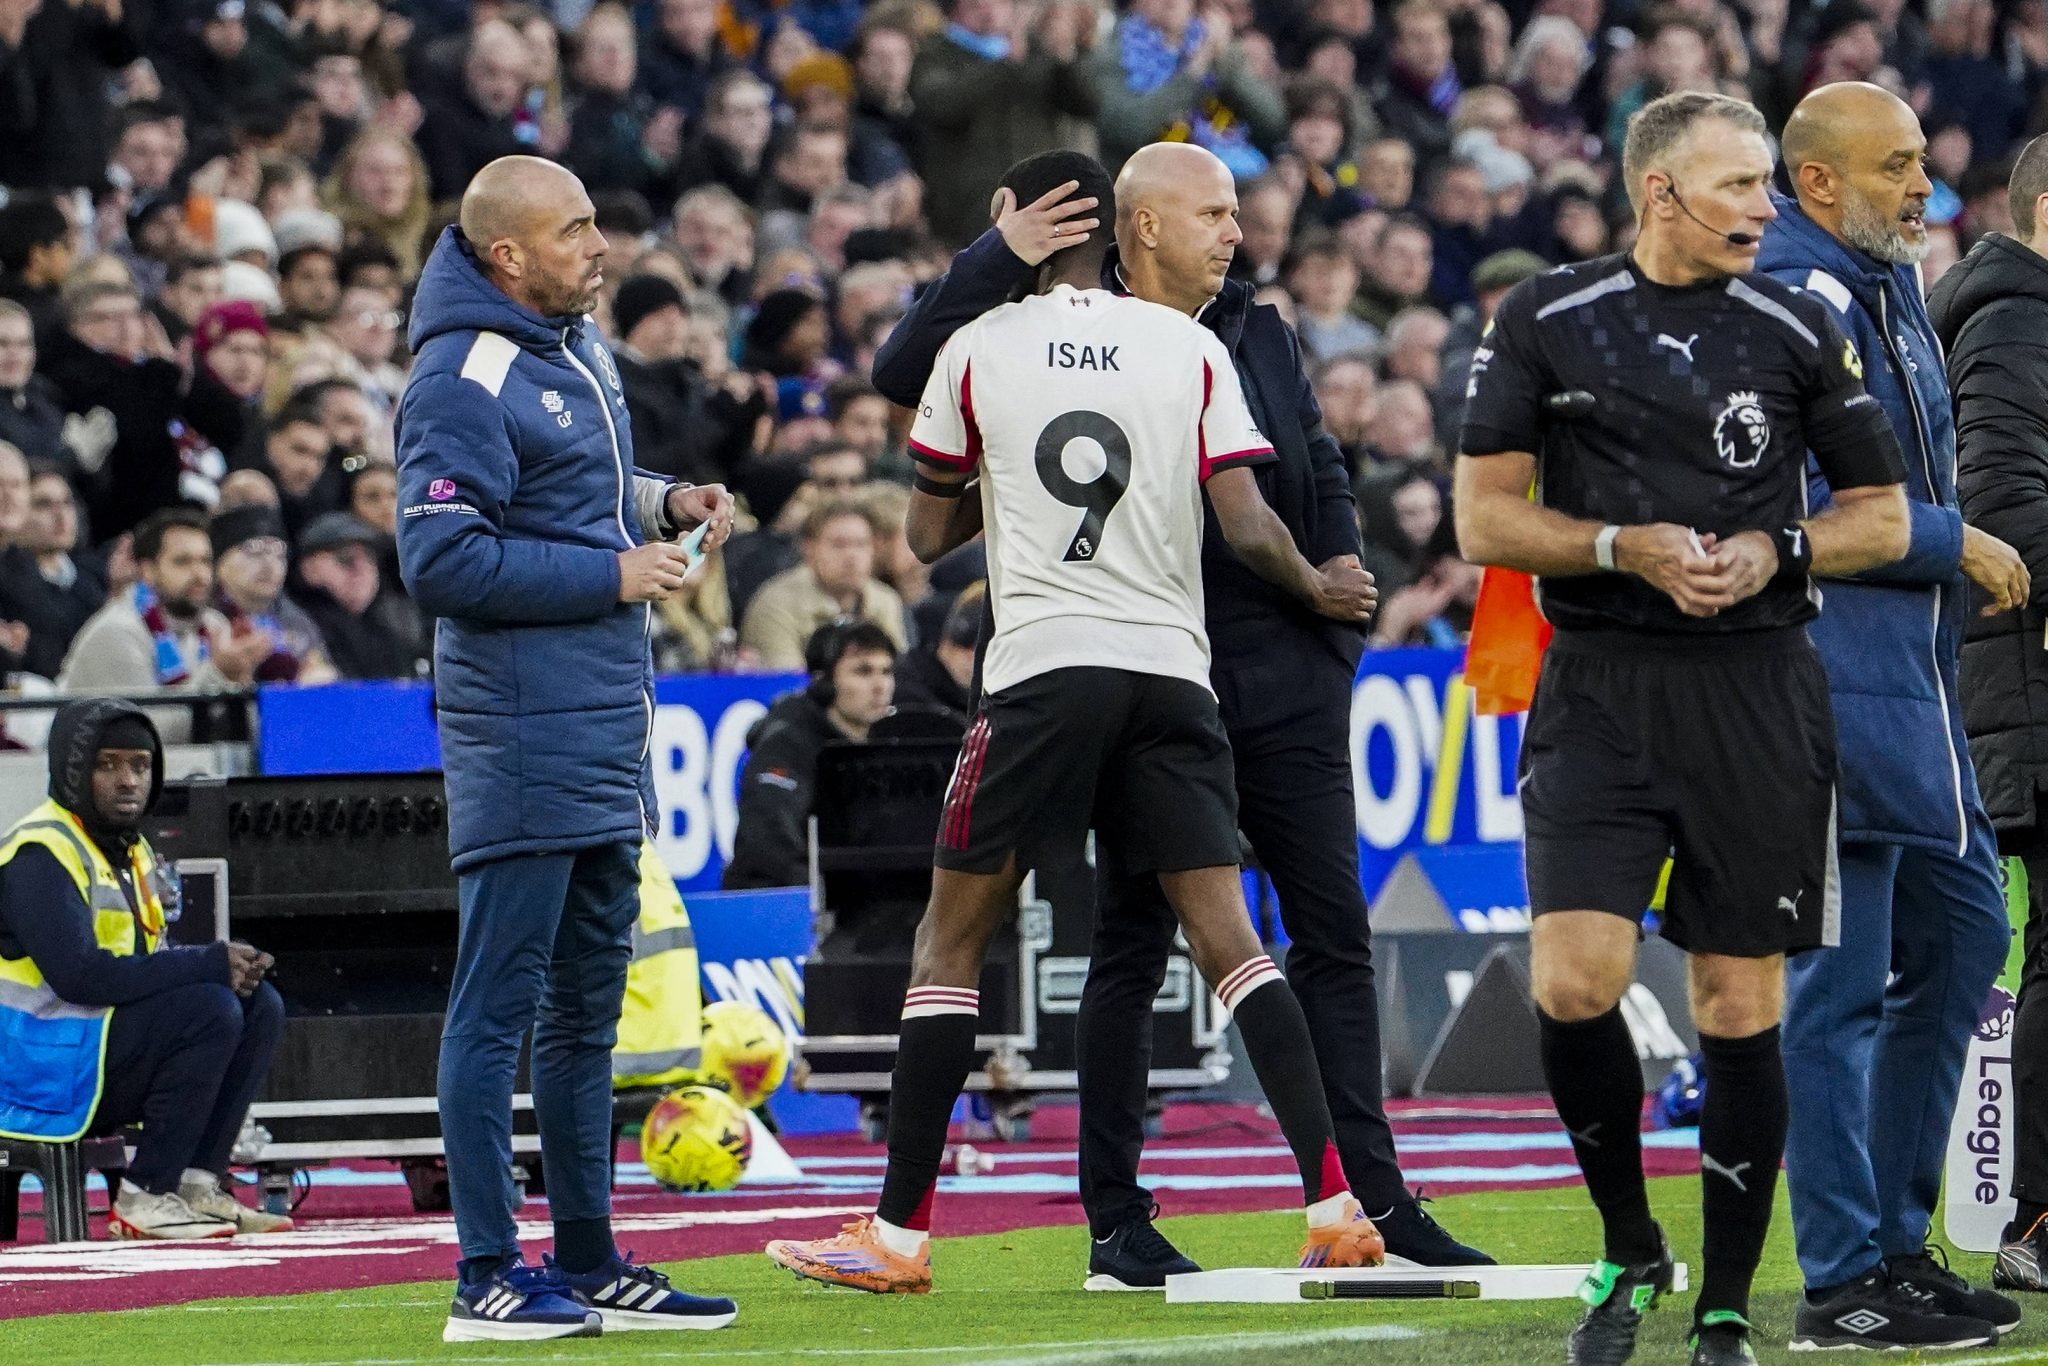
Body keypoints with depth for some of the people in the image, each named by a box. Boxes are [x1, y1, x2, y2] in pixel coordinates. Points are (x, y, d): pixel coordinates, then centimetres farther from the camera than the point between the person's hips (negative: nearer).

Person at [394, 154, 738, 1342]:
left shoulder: (582, 345, 14)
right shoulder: (467, 378, -15)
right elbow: (442, 560, -21)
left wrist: (668, 504, 8)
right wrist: (611, 575, -17)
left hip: (605, 728, 10)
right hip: (523, 734, -10)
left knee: (588, 1002, 14)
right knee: (501, 1004, -6)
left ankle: (590, 1264, 21)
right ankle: (489, 1279, -4)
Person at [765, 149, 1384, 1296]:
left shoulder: (978, 350, 5)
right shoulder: (1191, 346, 6)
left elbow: (929, 537, 13)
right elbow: (1248, 527, 0)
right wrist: (1317, 588, 20)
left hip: (1043, 670, -2)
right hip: (1173, 669, 2)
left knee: (952, 943, 6)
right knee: (1229, 938, 3)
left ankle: (901, 1234, 5)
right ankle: (1337, 1209, -7)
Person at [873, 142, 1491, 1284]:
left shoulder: (1260, 335, 14)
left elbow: (1320, 469, 22)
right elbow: (906, 373, -8)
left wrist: (1338, 560, 7)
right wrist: (997, 262, -15)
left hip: (1283, 679, 5)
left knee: (1335, 934, 4)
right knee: (1135, 944, 1)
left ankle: (1372, 1198, 8)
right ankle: (1117, 1220, 7)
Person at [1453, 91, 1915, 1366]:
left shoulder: (1800, 330, 4)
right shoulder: (1545, 320, 2)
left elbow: (1883, 516, 10)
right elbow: (1485, 515, 2)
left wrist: (1773, 553, -8)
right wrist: (1629, 548, -12)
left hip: (1757, 691, 1)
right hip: (1598, 687, 0)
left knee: (1740, 1009, 1)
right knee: (1574, 985, -14)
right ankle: (1629, 1247, 10)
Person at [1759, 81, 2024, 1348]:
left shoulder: (1896, 283, 17)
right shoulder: (1792, 300, -15)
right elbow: (1809, 509, -21)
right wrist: (1955, 542, -12)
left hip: (1913, 672, 11)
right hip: (1829, 676, -10)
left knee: (1962, 937, 15)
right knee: (1840, 982, -6)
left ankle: (1897, 1235, 23)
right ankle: (1847, 1280, -2)